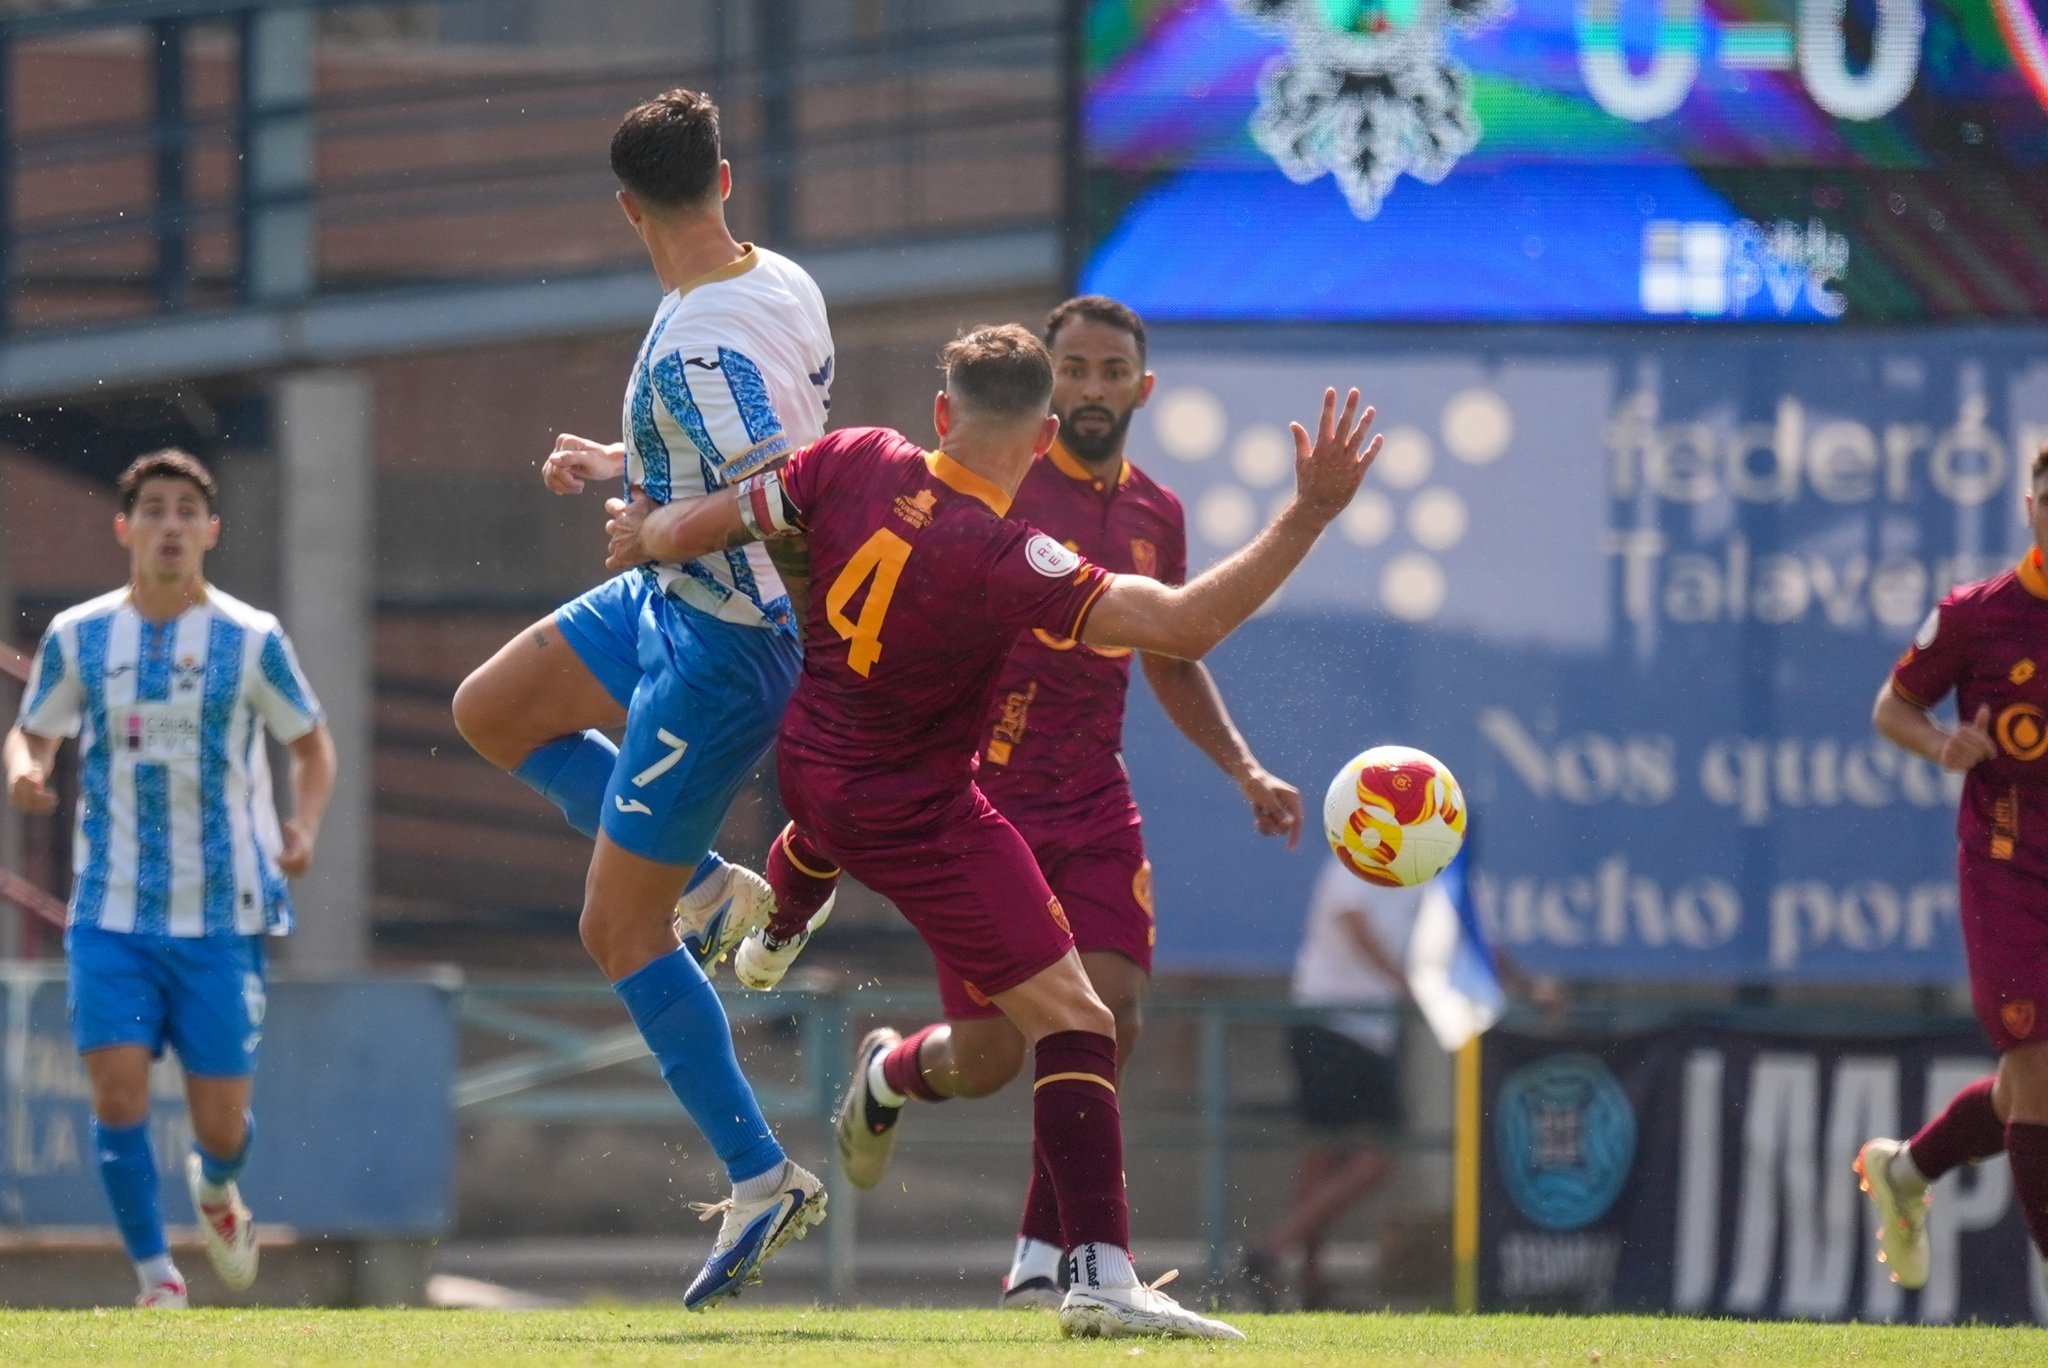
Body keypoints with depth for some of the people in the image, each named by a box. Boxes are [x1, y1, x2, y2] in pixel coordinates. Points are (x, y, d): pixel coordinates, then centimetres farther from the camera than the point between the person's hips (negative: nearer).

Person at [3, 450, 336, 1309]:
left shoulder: (251, 641, -2)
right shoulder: (78, 638, 2)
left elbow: (312, 746, 9)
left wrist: (303, 829, -10)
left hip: (222, 917, -1)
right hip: (112, 913, 1)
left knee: (222, 1124, 1)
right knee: (117, 1090, -15)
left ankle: (214, 1188, 39)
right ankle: (156, 1278, 0)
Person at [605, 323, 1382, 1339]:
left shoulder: (858, 462, -14)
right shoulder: (1004, 561, -31)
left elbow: (694, 530, -3)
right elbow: (1185, 626, -36)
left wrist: (646, 535, 20)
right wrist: (1311, 515, -36)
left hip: (803, 758, 7)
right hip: (912, 815, -7)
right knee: (1073, 1022, -7)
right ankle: (1101, 1273, -17)